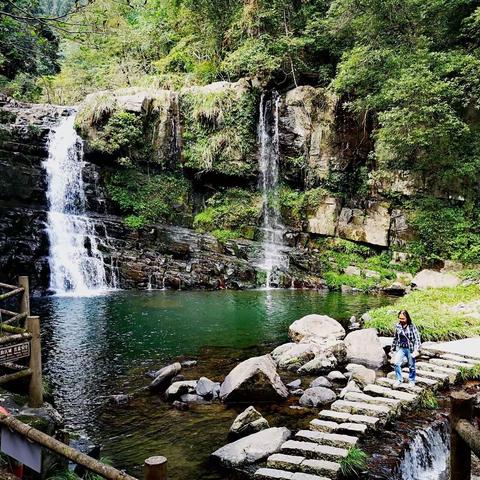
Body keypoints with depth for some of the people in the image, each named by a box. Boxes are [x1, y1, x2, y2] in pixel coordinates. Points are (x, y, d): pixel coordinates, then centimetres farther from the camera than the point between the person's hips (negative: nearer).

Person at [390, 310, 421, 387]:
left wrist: (416, 349, -19)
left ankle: (411, 381, 31)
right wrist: (393, 348, 18)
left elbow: (417, 338, -11)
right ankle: (399, 379, 5)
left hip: (410, 349, -2)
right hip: (400, 348, 3)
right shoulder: (398, 326, 1)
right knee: (397, 363, -13)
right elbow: (395, 338, 12)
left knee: (411, 366, 10)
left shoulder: (412, 326, -10)